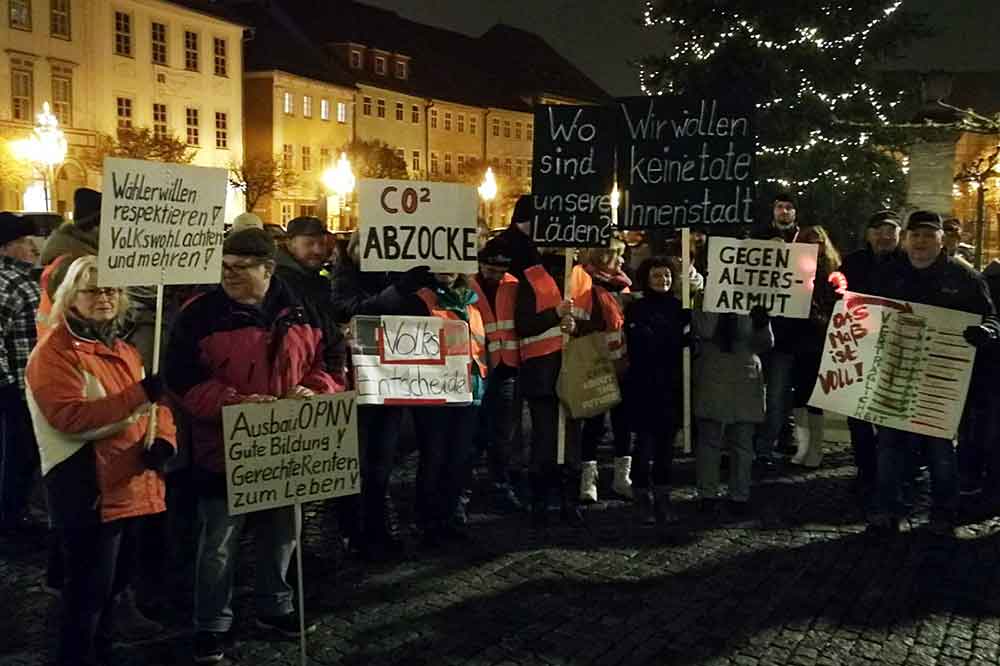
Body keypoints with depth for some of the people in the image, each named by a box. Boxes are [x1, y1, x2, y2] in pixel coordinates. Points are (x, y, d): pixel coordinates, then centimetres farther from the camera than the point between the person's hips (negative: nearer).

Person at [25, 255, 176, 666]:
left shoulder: (123, 350, 15)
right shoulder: (55, 352, -11)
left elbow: (154, 404, 15)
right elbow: (69, 417, -24)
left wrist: (162, 439, -7)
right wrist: (138, 396, -31)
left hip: (131, 485, 8)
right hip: (87, 490, -8)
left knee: (115, 583, 21)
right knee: (89, 590, 0)